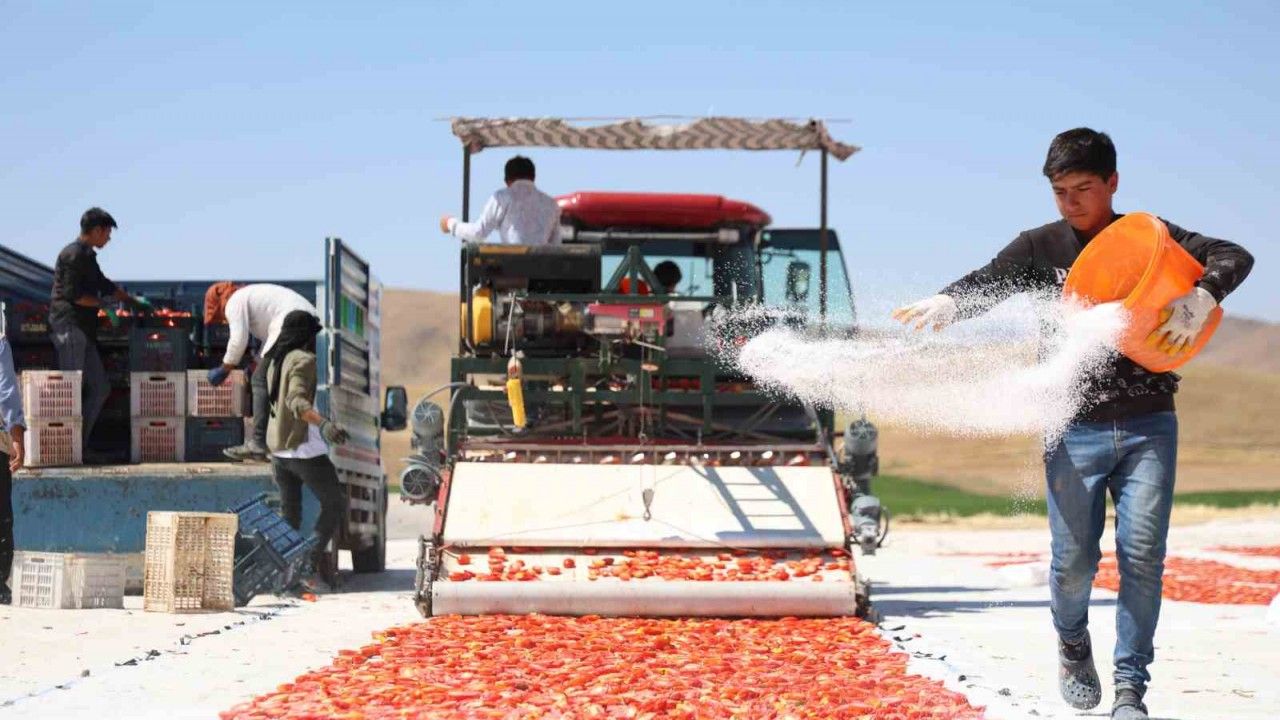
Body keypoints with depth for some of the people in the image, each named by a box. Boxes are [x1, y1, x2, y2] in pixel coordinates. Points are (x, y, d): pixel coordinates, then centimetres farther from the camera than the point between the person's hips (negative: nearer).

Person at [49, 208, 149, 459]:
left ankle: (80, 446, 6)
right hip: (69, 327, -10)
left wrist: (134, 301, 40)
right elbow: (72, 293, -16)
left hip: (84, 332, 10)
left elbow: (104, 286, 35)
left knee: (100, 387, 6)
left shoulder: (88, 256, 23)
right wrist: (104, 305, -8)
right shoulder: (74, 254, -9)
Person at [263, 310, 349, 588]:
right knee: (334, 504, 2)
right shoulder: (304, 360, -13)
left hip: (279, 449, 8)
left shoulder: (275, 361, 13)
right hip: (305, 449, -8)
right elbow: (297, 401, -28)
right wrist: (324, 424, -43)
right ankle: (314, 557, -12)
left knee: (289, 512, 13)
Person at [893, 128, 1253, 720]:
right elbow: (987, 283, -8)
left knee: (1142, 554, -6)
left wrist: (1201, 299, -24)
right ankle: (1073, 644, 29)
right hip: (1075, 430, 0)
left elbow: (1234, 257, -3)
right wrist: (948, 302, -31)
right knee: (1073, 558, -3)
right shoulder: (1042, 247, 6)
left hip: (1149, 426, 0)